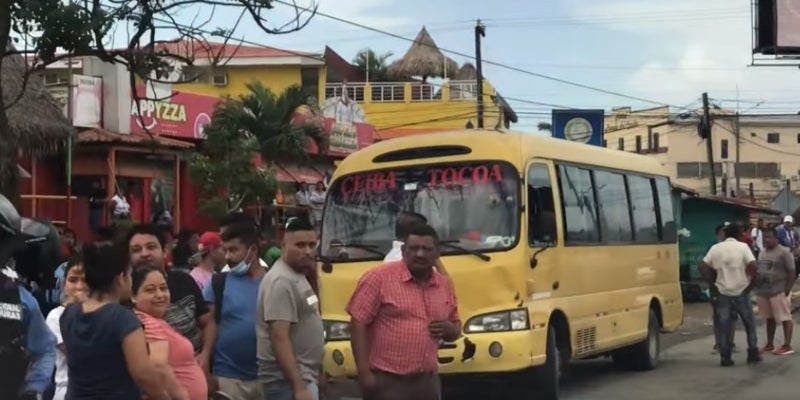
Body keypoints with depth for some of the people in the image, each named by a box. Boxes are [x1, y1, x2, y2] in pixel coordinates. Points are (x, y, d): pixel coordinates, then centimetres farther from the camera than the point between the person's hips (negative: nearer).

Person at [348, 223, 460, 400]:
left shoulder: (445, 285, 12)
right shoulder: (380, 278, -7)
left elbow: (456, 328, 23)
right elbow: (358, 323, -10)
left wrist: (450, 329, -2)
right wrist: (364, 372, -16)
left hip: (427, 382, 7)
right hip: (388, 382, -6)